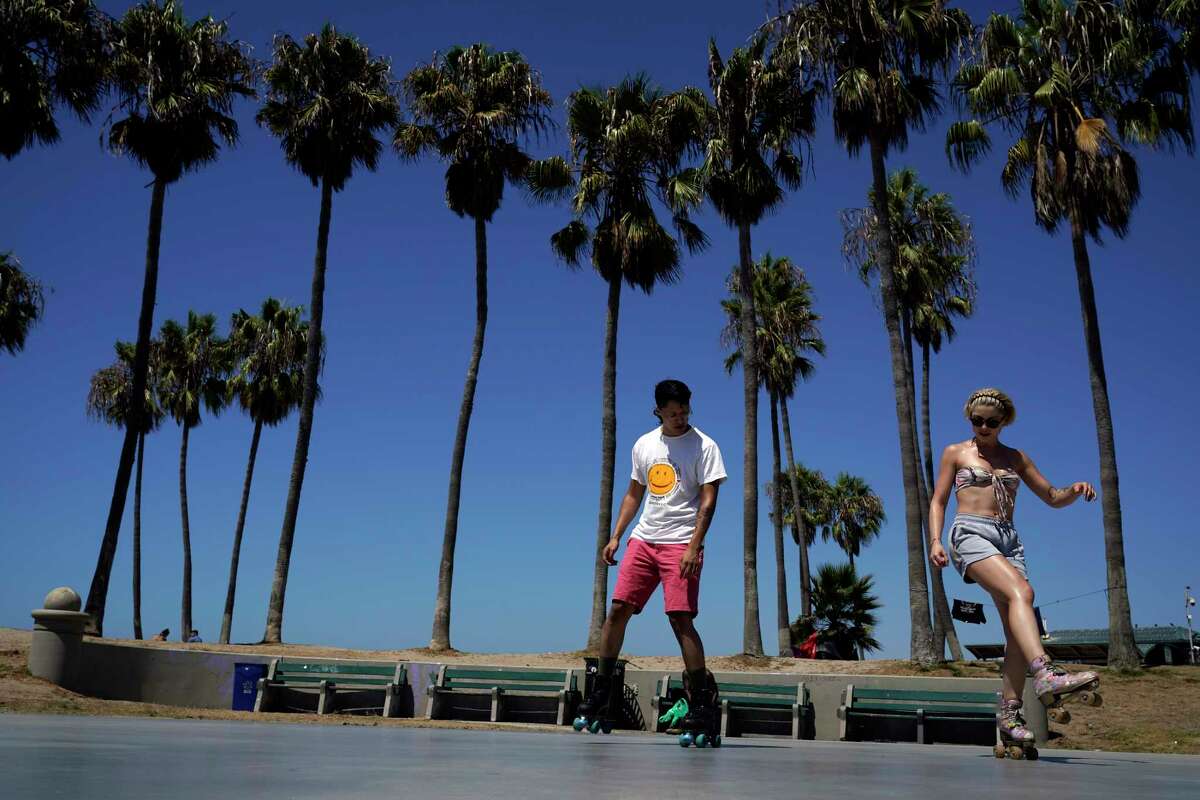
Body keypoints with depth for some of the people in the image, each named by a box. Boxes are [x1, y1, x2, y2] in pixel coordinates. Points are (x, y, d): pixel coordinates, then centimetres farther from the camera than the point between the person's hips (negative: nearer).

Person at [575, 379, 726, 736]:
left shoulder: (704, 447, -4)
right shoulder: (643, 445, 11)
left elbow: (708, 501, -9)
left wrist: (693, 547, -19)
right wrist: (615, 536, 12)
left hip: (681, 544, -5)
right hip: (643, 540, 5)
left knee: (681, 618, -12)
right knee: (617, 610, -1)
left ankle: (702, 700, -2)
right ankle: (600, 691, 10)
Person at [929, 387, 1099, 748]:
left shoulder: (1016, 458, 21)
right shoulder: (956, 453, 13)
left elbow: (1052, 498, 22)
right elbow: (938, 500, 10)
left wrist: (1075, 490, -2)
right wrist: (935, 541, -6)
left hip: (1008, 540, 5)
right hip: (970, 533, -4)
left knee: (1018, 629, -10)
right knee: (1022, 592, -31)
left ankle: (1009, 712, -6)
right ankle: (1045, 674, -47)